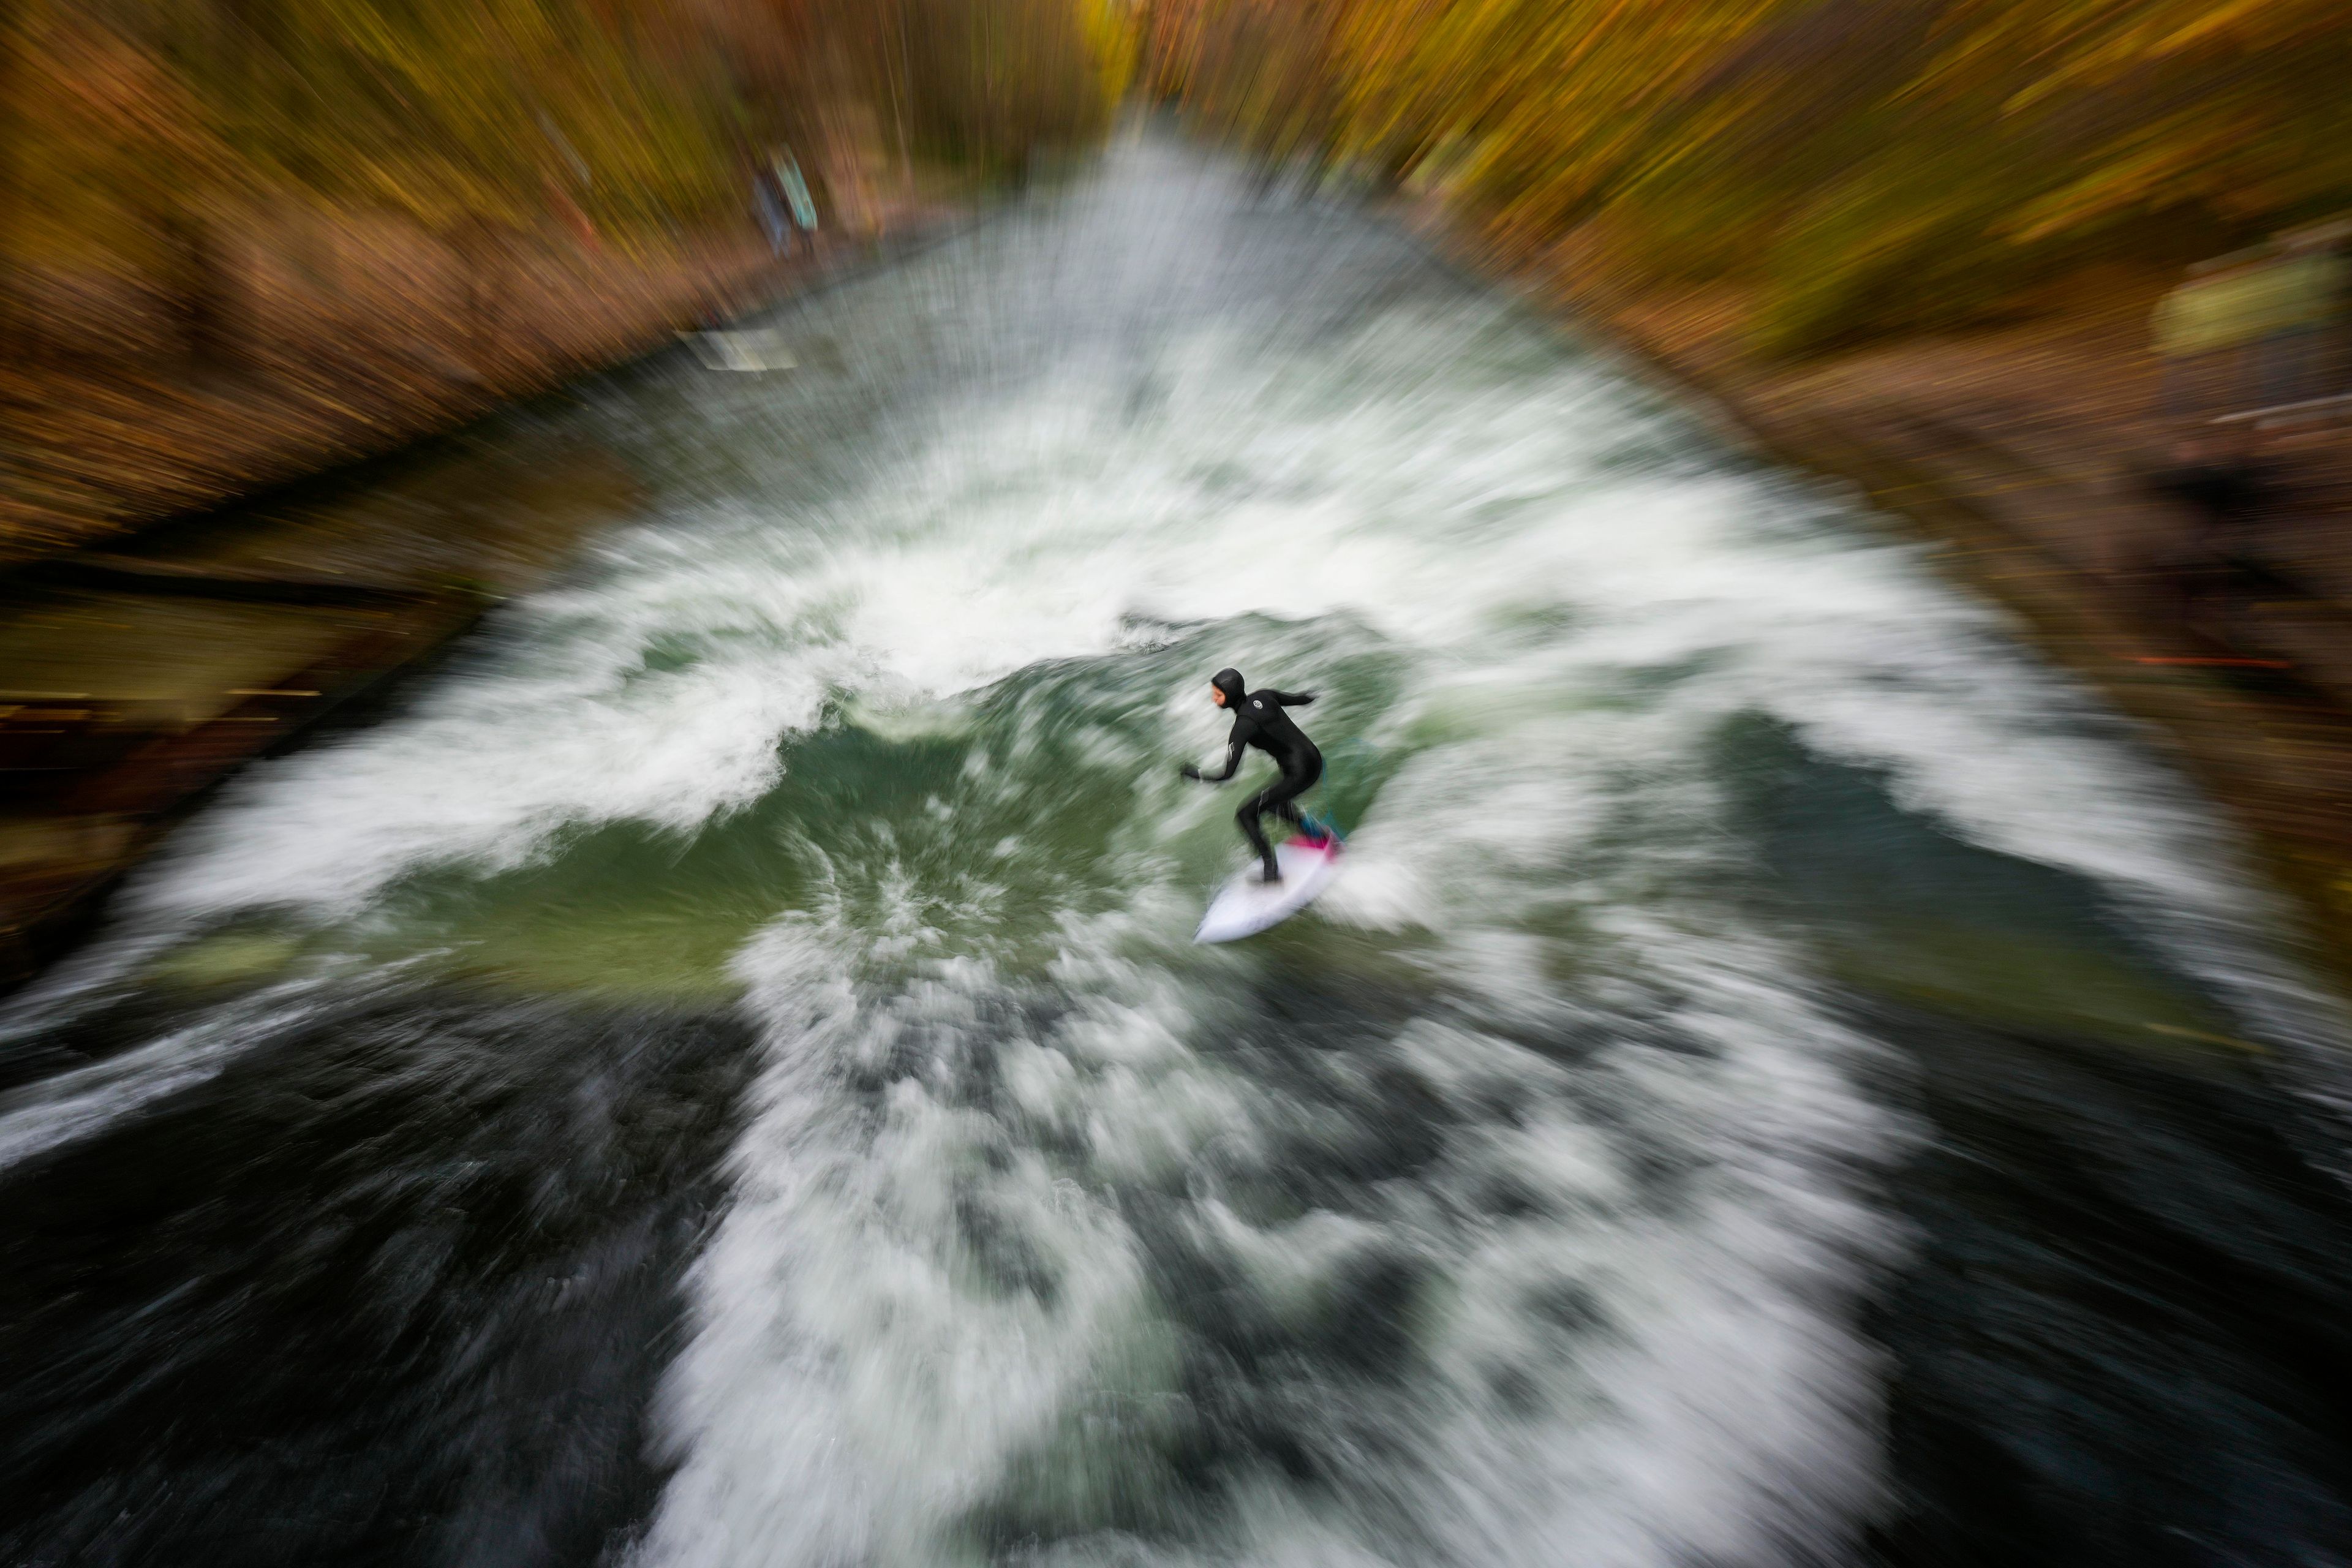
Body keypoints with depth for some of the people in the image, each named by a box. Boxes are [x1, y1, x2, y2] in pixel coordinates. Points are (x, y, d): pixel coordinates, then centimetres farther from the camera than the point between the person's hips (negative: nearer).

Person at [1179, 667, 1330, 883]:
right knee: (1270, 803, 31)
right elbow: (1302, 699, 13)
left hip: (1299, 773, -9)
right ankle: (1318, 833, 38)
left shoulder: (1243, 724, -22)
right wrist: (1310, 695, 38)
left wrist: (1193, 773, -7)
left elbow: (1227, 774, -23)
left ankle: (1272, 872, 3)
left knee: (1245, 815, -2)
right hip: (1314, 759, 9)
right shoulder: (1263, 694, -1)